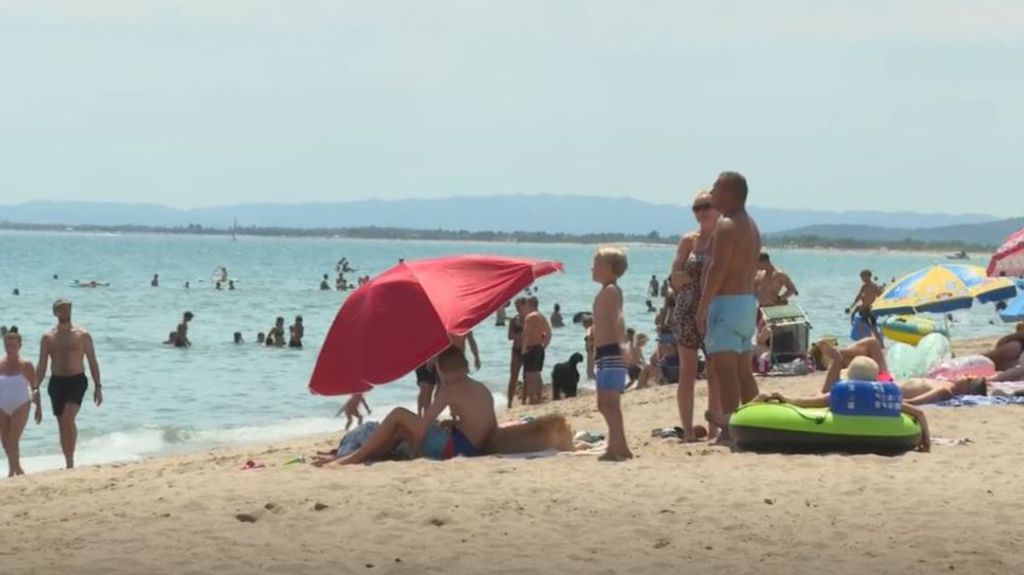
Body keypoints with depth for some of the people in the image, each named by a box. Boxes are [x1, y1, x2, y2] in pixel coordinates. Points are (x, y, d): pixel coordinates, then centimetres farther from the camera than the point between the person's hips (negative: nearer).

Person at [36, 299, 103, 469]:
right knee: (62, 424, 6)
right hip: (57, 382, 3)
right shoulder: (48, 338, 6)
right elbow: (42, 366, 6)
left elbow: (93, 362, 3)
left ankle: (71, 461, -19)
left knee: (69, 418, -22)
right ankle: (68, 463, 16)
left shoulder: (82, 335, 1)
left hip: (77, 381, -3)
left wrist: (98, 386, -3)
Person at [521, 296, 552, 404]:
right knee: (537, 375, 15)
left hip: (531, 348, -9)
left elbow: (526, 334, -21)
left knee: (530, 376, -8)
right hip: (540, 349, 9)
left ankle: (531, 401, -12)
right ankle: (538, 400, 18)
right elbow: (548, 334, 18)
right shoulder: (542, 317, 14)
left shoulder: (530, 316, -13)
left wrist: (524, 349, -16)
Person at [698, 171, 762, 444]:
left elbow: (717, 269, -21)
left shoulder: (726, 225, -14)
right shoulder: (751, 225, 17)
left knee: (724, 369, -11)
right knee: (743, 370, 14)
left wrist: (702, 307, -19)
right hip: (748, 300, 10)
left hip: (726, 301, -10)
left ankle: (729, 429, -16)